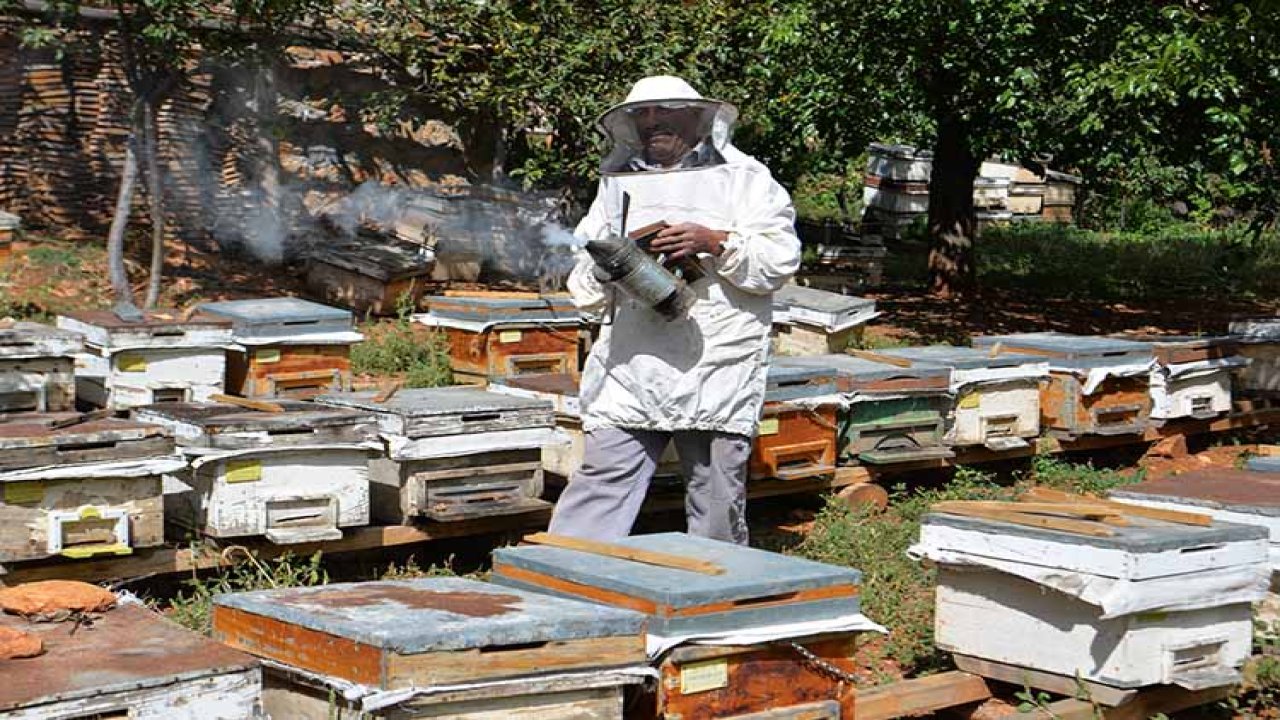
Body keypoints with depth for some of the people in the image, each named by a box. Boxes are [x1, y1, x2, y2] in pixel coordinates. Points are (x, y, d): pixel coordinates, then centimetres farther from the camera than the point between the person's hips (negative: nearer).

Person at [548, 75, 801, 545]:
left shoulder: (743, 176, 8)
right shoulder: (618, 183, 19)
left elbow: (781, 259, -2)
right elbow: (584, 289, 18)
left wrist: (714, 242, -15)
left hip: (717, 369, -2)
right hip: (631, 370, 2)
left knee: (718, 502, 4)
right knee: (602, 480, -5)